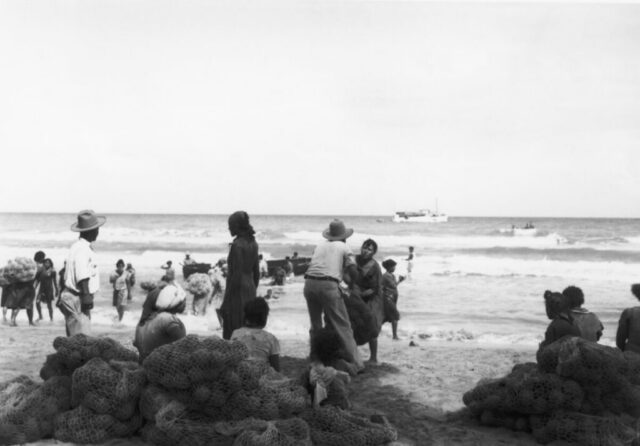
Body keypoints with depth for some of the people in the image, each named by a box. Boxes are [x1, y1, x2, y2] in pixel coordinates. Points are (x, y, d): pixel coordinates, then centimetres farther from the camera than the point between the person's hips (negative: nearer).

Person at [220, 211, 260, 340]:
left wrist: (225, 301, -15)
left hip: (238, 290, -8)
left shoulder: (237, 245, -15)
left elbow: (236, 275, -18)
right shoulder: (253, 243, 8)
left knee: (232, 333, -3)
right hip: (250, 290, 8)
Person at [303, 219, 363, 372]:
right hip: (328, 285, -4)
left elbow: (312, 265, 18)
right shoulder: (344, 247, 11)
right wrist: (352, 285, 20)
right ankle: (355, 363, 0)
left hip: (309, 283, 4)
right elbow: (353, 271, 1)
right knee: (342, 326, 0)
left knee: (315, 325, 19)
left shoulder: (320, 246, 22)